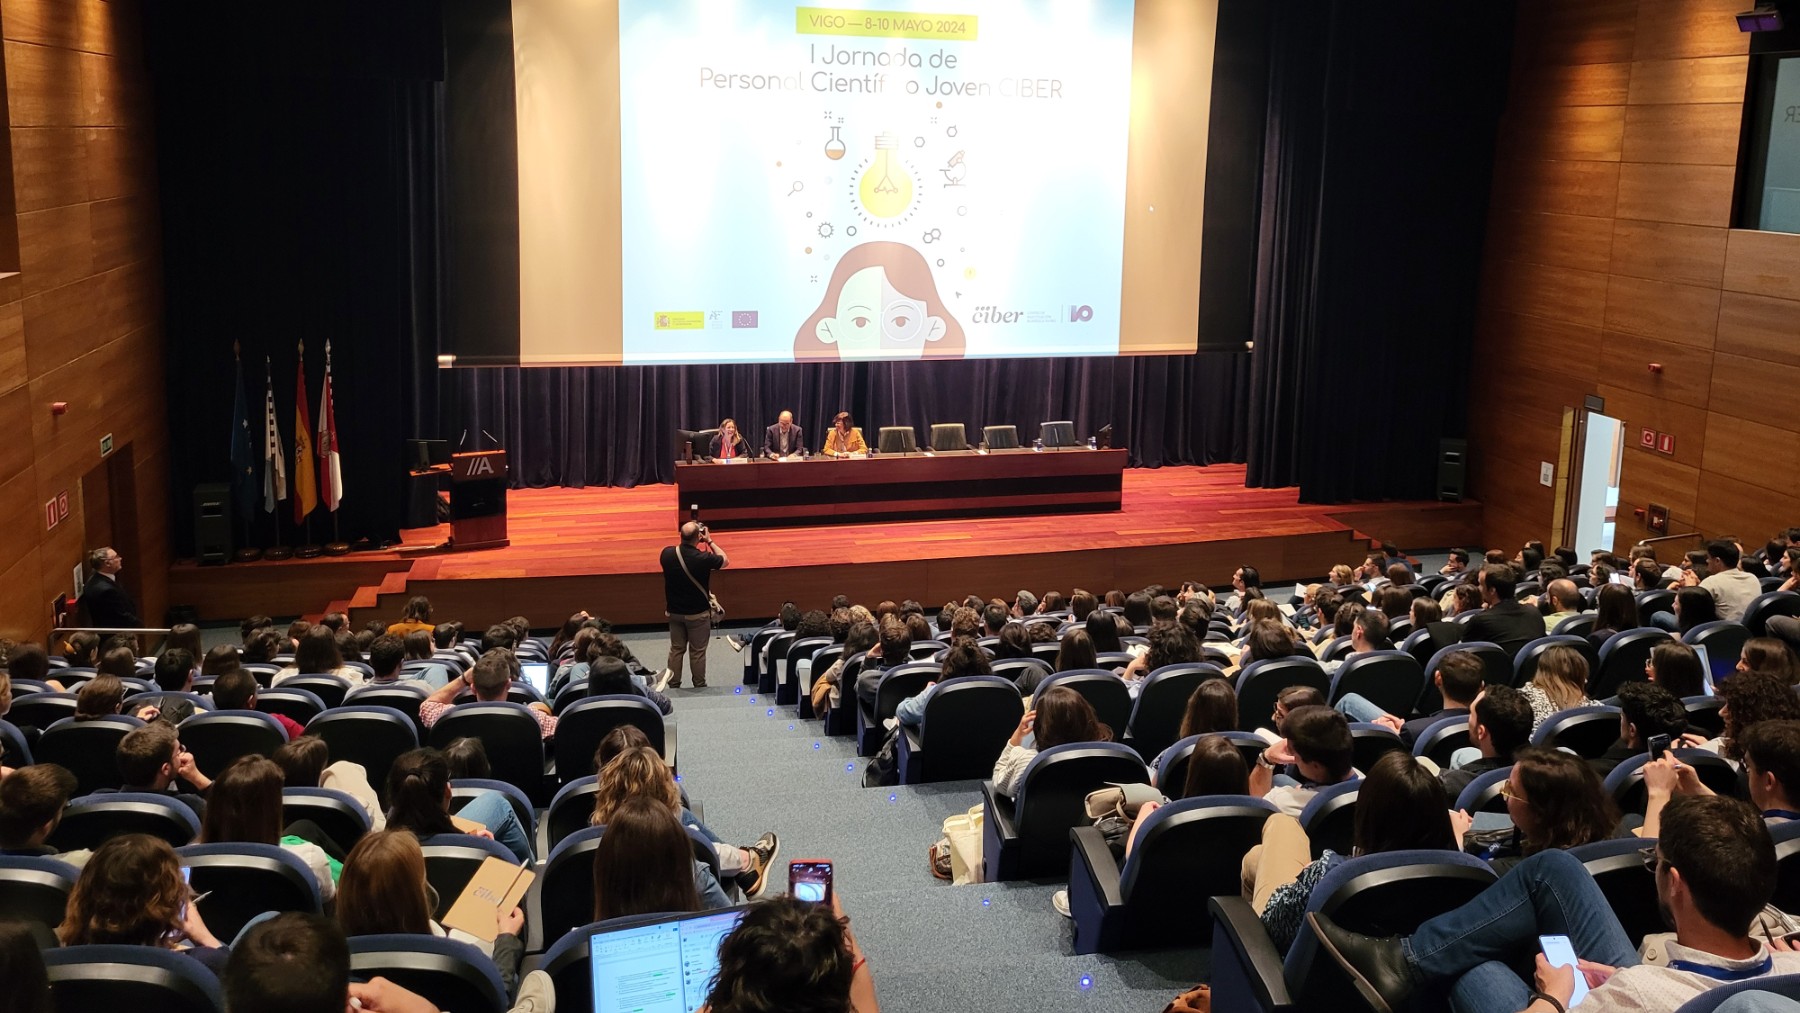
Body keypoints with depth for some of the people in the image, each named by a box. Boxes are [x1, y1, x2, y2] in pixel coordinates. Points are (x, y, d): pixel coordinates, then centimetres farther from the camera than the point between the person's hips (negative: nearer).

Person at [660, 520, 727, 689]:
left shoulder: (667, 554, -13)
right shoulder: (703, 558, -24)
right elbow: (725, 560, -5)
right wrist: (710, 541, 0)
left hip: (674, 611, 4)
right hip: (698, 613, -4)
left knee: (676, 648, 18)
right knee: (697, 651, 11)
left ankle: (673, 685, 25)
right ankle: (699, 686, 23)